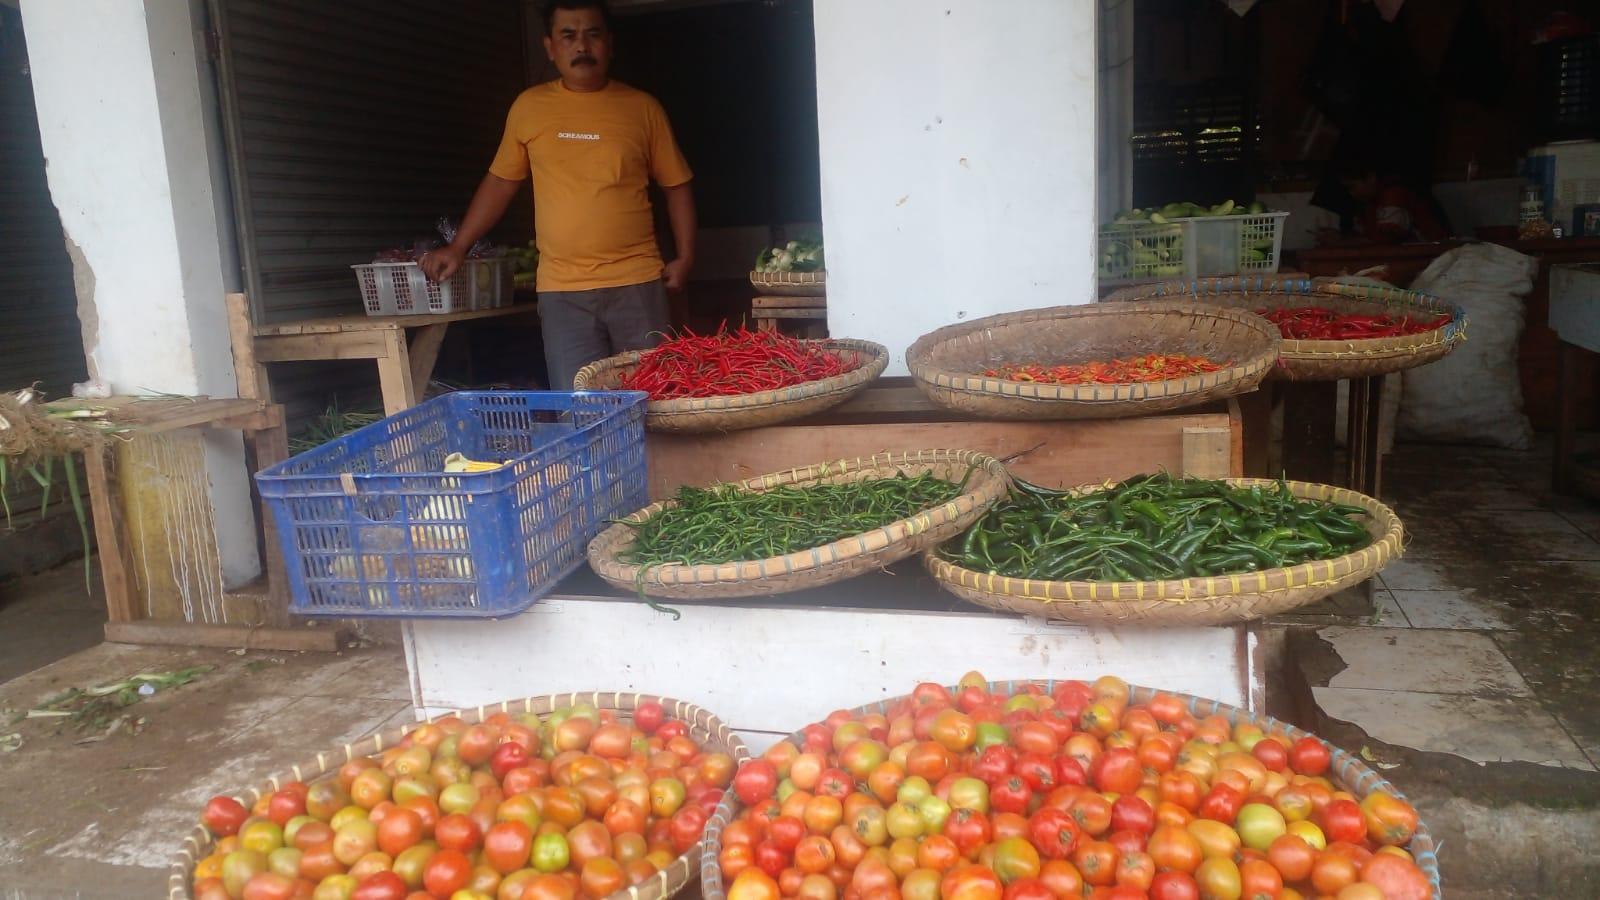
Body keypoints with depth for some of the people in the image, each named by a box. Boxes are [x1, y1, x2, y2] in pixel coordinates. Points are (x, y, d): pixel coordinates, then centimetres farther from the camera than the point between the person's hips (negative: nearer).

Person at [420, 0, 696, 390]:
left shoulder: (643, 107, 5)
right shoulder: (529, 107, 8)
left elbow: (675, 185, 10)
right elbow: (501, 181, 16)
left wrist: (685, 257, 0)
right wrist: (458, 247, 12)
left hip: (637, 283, 0)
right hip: (562, 290, 0)